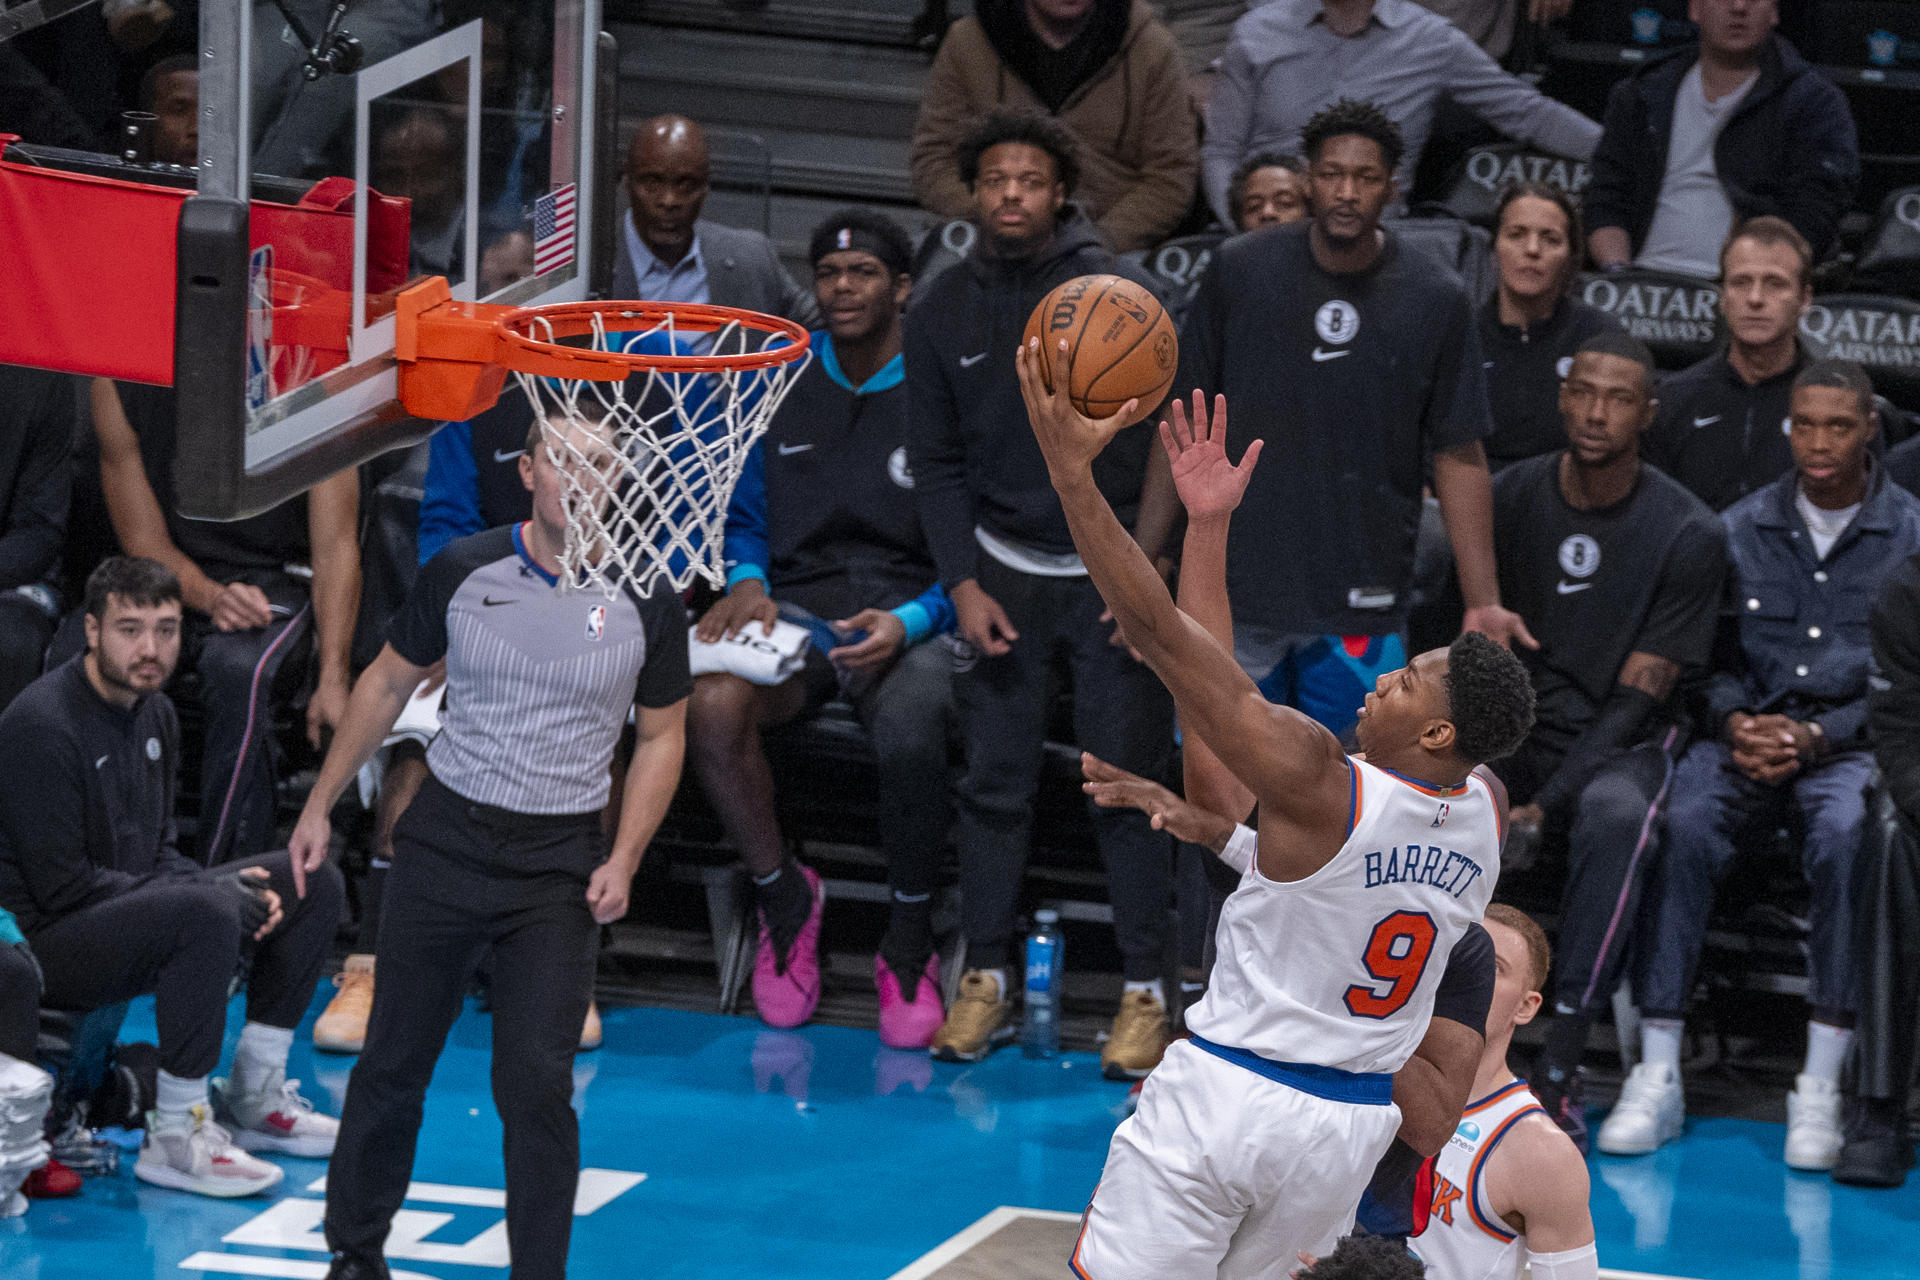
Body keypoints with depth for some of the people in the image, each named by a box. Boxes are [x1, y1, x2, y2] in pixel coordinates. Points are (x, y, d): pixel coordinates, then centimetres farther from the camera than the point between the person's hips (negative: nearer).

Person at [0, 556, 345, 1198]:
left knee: (314, 882, 7)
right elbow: (62, 886, -23)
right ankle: (175, 1137, -26)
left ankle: (254, 1096, 11)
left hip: (130, 911, 10)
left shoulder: (153, 714, 9)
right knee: (205, 914, -36)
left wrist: (233, 886, -7)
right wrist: (212, 893, -19)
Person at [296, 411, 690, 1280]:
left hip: (560, 866, -1)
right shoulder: (463, 572, -3)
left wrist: (623, 862, -4)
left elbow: (661, 735, 6)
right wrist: (320, 804, 10)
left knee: (536, 1084, -8)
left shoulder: (645, 602, -3)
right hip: (446, 841, 1)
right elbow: (388, 683, 10)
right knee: (393, 1062, 8)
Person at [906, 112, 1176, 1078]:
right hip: (1001, 570, 3)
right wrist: (963, 584, 0)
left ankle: (1145, 992, 2)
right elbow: (936, 462, 9)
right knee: (993, 780, 3)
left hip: (1111, 571, -3)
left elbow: (1165, 442, -8)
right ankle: (985, 980, 12)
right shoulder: (942, 312, 3)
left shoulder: (1115, 292, -8)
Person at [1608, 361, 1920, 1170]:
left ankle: (1820, 1087, -32)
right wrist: (1737, 721, -9)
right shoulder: (1744, 528, 11)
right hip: (1751, 732, 2)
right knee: (1683, 825, -30)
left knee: (1845, 834, -36)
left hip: (1851, 743, -2)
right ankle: (1657, 1077, -30)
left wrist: (1813, 737, -13)